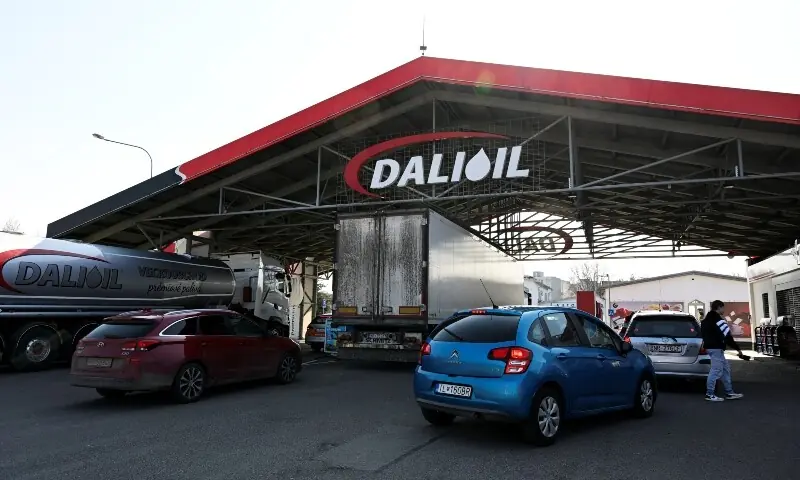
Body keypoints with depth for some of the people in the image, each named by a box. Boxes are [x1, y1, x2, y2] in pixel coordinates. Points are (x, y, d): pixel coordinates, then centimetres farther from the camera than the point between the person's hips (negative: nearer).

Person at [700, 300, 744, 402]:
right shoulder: (718, 320, -14)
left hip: (711, 347, 11)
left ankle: (729, 392, 20)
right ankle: (710, 394, -4)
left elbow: (703, 333, 21)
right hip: (716, 348, -11)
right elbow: (727, 336, -16)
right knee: (716, 370, -7)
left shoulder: (707, 319, 17)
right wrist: (738, 348, -11)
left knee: (725, 369, 16)